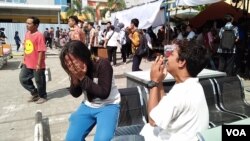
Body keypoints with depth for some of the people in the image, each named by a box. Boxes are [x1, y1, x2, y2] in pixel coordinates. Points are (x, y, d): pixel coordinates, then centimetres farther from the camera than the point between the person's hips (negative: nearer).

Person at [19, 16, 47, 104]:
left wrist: (39, 64, -20)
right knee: (23, 79, 14)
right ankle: (35, 93, 31)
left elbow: (41, 51, -20)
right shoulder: (27, 34, 8)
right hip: (27, 63, 8)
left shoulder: (39, 35, -18)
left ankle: (42, 96, 28)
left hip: (37, 64, -8)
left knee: (39, 81, 7)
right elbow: (26, 48, 17)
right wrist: (24, 59, 17)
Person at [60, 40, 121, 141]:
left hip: (108, 106, -5)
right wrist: (75, 79, -20)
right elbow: (75, 94, 1)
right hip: (88, 106, 6)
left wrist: (83, 78, -27)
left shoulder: (102, 64, -21)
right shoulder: (76, 70, -5)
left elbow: (104, 93, -24)